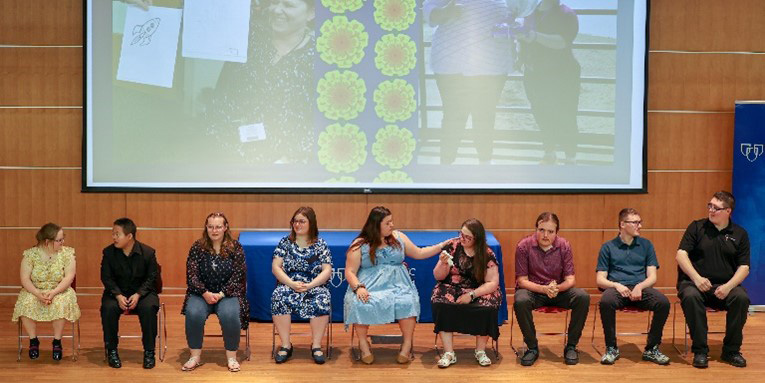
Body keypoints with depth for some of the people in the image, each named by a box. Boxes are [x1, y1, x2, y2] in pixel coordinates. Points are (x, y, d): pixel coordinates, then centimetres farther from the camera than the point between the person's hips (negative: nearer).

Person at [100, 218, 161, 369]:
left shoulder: (148, 252, -8)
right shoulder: (108, 252, -3)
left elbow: (152, 278, -5)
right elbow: (106, 278, -3)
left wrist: (138, 295, -20)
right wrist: (118, 296, -19)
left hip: (142, 292, -1)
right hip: (117, 292, 2)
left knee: (148, 308, -33)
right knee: (108, 308, -30)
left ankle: (149, 351, -17)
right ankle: (111, 351, -12)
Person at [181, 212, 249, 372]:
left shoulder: (235, 247, 0)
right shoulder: (197, 247, 3)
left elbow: (237, 276, -4)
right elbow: (191, 276, -2)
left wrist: (221, 294, -16)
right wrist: (205, 293, -17)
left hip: (228, 293, -1)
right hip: (202, 293, 1)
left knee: (230, 314, -31)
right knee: (193, 313, -29)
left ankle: (231, 357, -12)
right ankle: (195, 356, -12)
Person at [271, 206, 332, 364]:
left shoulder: (320, 245, 7)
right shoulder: (285, 242, 10)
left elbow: (327, 271, 0)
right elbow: (276, 267, 2)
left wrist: (310, 285, -16)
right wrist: (292, 284, -13)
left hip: (314, 286, -1)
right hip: (288, 285, 1)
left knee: (322, 299, -34)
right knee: (278, 297, -33)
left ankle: (316, 346, -21)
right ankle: (285, 345, -23)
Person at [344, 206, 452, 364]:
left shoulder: (398, 237, 13)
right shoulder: (359, 244, 2)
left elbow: (418, 253, 22)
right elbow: (350, 272, -1)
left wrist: (442, 245, 14)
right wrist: (358, 287, -20)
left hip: (397, 284, 2)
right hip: (369, 286, -2)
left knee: (407, 303, -31)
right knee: (359, 304, -33)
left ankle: (407, 345, -12)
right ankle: (364, 345, -11)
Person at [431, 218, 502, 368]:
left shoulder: (487, 254, -6)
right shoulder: (452, 246, -4)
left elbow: (492, 282, -8)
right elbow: (438, 277, 1)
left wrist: (471, 295, -21)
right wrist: (443, 264, -22)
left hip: (479, 291, 0)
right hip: (452, 288, 1)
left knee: (488, 307, -32)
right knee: (440, 303, -31)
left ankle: (480, 351, -9)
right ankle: (448, 353, -24)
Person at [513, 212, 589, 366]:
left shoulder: (564, 246, -6)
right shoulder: (524, 246, -12)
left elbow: (570, 279, -6)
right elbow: (522, 280, -11)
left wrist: (557, 288, -29)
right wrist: (544, 289, -29)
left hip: (559, 290, 2)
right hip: (532, 290, -2)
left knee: (583, 297, -26)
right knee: (520, 301, -36)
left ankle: (571, 346, -9)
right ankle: (532, 347, -15)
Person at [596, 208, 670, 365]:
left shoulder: (646, 245, 16)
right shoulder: (608, 247, 11)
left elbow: (652, 277, 8)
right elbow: (600, 280, 6)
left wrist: (640, 286, -13)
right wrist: (616, 285, -15)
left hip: (641, 288, 2)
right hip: (617, 288, -2)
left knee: (663, 302, -29)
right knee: (606, 302, -36)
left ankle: (652, 349, -11)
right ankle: (611, 348, -16)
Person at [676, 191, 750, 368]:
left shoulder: (739, 234, 9)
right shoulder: (697, 227, 5)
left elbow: (744, 267, 4)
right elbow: (681, 255, -4)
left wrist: (729, 286, -14)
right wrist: (696, 278, -18)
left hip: (724, 286, 2)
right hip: (695, 282, -1)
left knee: (741, 298, -30)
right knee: (691, 296, -35)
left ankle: (731, 350, -11)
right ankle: (700, 350, -21)